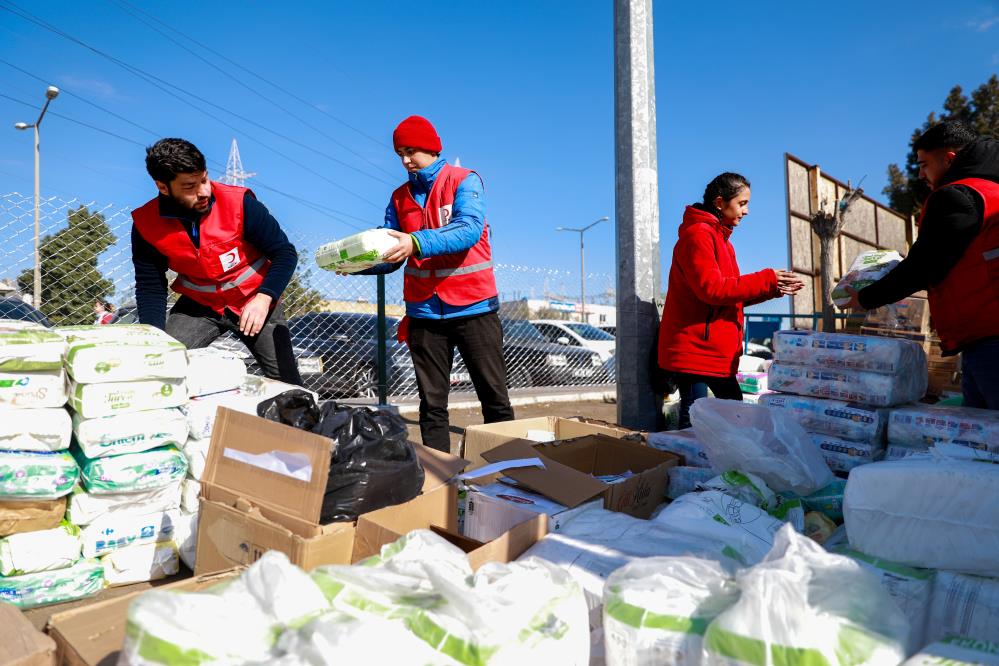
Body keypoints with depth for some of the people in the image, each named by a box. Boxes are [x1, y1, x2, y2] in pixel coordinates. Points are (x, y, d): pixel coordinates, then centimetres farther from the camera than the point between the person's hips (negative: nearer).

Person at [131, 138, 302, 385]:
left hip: (254, 300, -2)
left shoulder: (238, 202, -22)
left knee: (287, 384, -4)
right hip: (199, 305, 2)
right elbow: (150, 288, -5)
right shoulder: (146, 224, -13)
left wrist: (264, 298, -30)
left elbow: (285, 253, -16)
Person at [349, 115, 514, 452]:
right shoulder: (399, 197, 12)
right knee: (432, 404, 7)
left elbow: (469, 229, -20)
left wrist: (417, 243, -34)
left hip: (472, 307, -3)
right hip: (424, 312, 4)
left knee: (495, 400, 3)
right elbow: (390, 256, 6)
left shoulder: (465, 181, -1)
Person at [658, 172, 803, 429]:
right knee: (693, 417, -7)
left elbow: (732, 295, 20)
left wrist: (774, 289, 8)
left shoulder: (721, 239, 20)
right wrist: (766, 279, -13)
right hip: (694, 348, -10)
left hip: (716, 351, 10)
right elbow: (711, 288, -22)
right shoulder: (698, 234, -11)